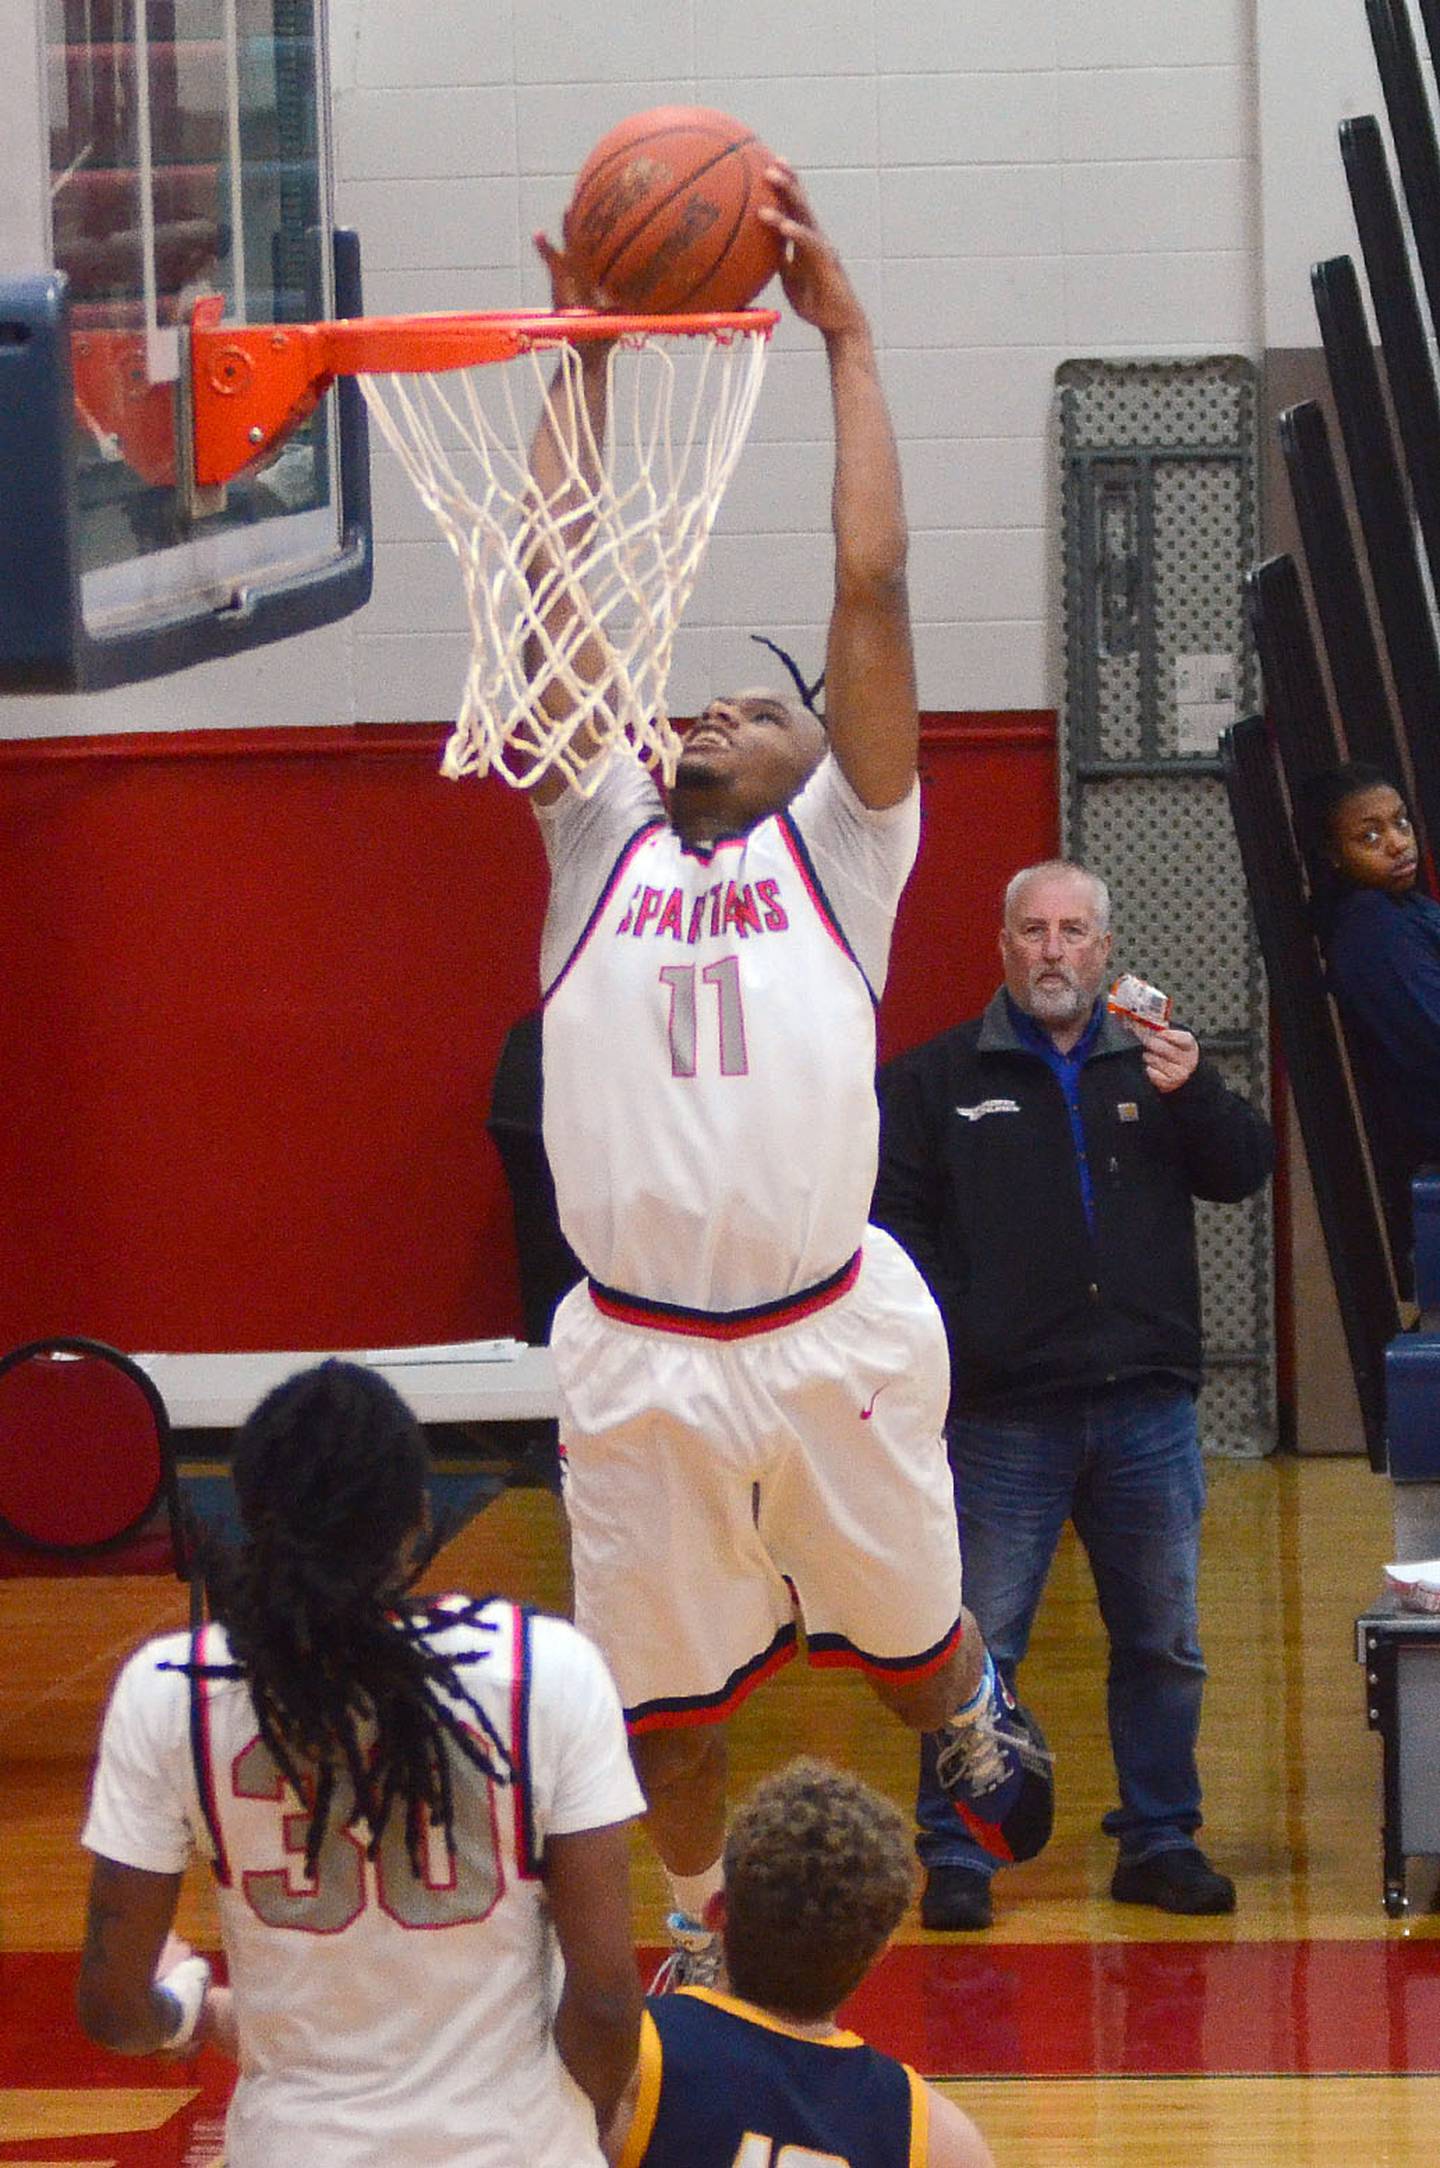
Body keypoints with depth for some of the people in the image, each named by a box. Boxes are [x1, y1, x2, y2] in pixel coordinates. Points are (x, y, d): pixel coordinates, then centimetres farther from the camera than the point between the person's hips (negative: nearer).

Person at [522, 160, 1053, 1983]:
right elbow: (550, 599, 7)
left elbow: (871, 587, 0)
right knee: (659, 1693, 12)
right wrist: (588, 364, 7)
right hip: (639, 1349, 2)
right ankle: (701, 1932, 38)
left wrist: (845, 342, 0)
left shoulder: (840, 847, 6)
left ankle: (975, 1717, 48)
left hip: (832, 1337, -2)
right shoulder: (600, 843, 11)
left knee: (907, 1639, 14)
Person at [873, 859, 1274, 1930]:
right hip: (1005, 1414, -3)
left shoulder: (1151, 1067, 13)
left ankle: (1161, 1841, 19)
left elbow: (1245, 1170, 5)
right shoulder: (939, 1079, 6)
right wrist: (936, 1341, -9)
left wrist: (1193, 1094, -13)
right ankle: (957, 1855, 4)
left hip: (1148, 1409, 3)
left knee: (1164, 1642, 8)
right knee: (976, 1645, -3)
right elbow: (890, 1219, 2)